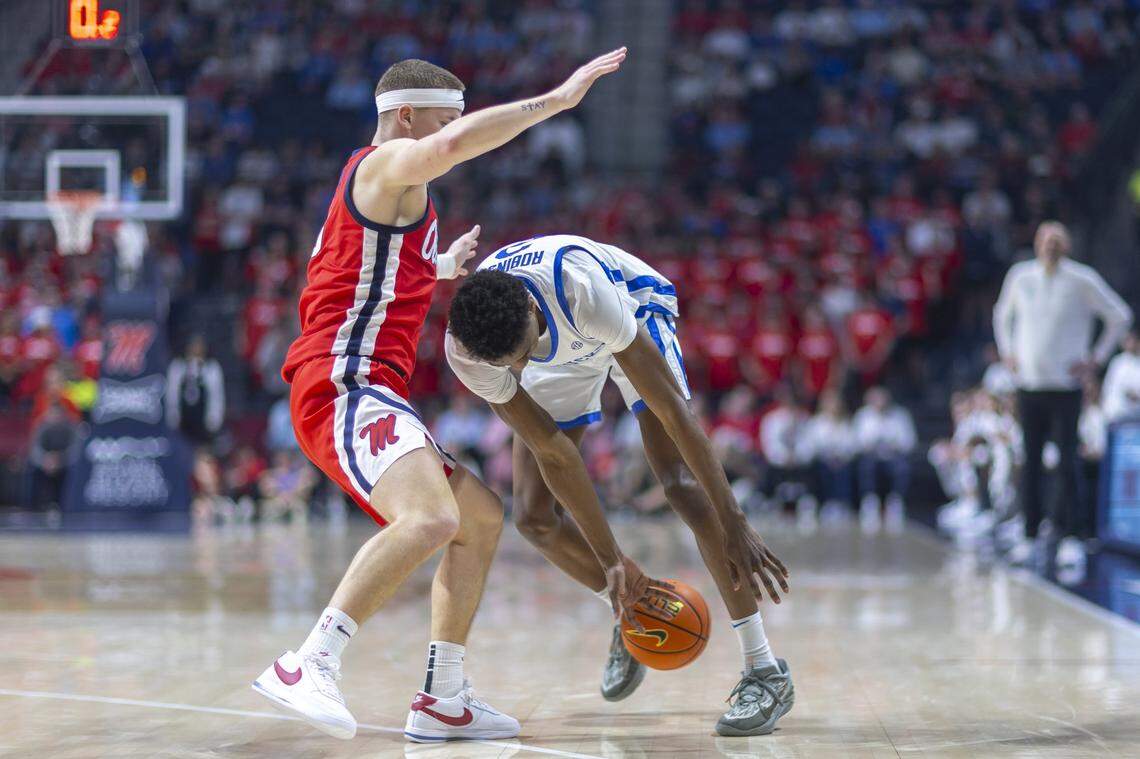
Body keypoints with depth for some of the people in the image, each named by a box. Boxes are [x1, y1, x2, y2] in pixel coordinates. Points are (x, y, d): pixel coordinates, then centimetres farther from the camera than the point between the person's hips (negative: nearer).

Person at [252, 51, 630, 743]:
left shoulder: (392, 192, 28)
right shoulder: (386, 164, -3)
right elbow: (450, 147, -27)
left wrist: (440, 269, 49)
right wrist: (556, 100, -23)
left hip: (367, 393, 11)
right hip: (347, 383, -11)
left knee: (482, 517, 17)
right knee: (431, 519, -33)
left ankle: (443, 701, 14)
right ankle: (310, 665, -36)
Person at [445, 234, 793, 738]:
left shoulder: (583, 290, -45)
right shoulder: (462, 350, -34)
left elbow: (670, 408, -39)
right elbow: (552, 450, -26)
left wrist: (734, 525, -38)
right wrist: (610, 560, -25)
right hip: (563, 353, 4)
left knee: (682, 483, -21)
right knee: (534, 517, -7)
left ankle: (765, 672, -18)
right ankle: (629, 617, 20)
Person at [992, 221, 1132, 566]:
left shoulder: (1082, 279, -4)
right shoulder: (1020, 276, 7)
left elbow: (1120, 316, 2)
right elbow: (1002, 314, 26)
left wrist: (1097, 358, -1)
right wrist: (1007, 352, 15)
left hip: (1065, 386, -3)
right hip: (1028, 384, 3)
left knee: (1067, 461, -5)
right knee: (1031, 463, 4)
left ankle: (1069, 533, 2)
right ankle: (1031, 537, 9)